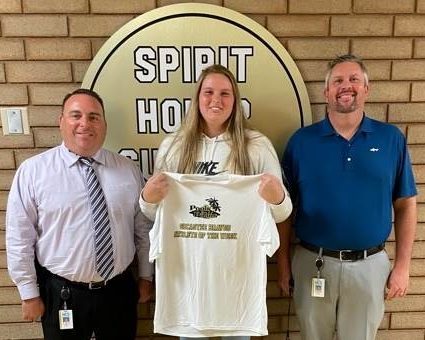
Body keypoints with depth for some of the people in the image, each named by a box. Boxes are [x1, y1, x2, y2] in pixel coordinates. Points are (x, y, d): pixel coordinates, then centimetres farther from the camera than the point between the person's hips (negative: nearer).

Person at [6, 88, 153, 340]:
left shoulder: (129, 170, -2)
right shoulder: (33, 171, -8)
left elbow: (144, 229, 3)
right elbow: (19, 237, -5)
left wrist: (146, 277, 7)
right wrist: (29, 293, -2)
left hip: (119, 291, 2)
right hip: (61, 294, -1)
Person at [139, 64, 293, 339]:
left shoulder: (258, 146, -4)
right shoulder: (172, 146, 1)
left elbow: (282, 212, -2)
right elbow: (156, 215, 6)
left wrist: (277, 198, -23)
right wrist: (148, 198, -15)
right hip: (187, 265, 1)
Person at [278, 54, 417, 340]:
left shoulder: (391, 138, -2)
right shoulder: (302, 140, -5)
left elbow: (406, 204, 2)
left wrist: (402, 265, -1)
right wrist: (283, 261, -1)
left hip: (369, 264, 1)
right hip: (313, 263, 0)